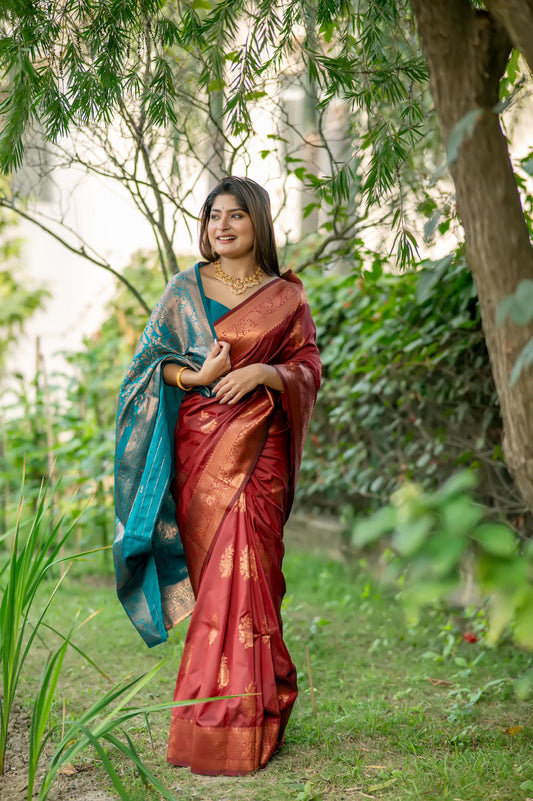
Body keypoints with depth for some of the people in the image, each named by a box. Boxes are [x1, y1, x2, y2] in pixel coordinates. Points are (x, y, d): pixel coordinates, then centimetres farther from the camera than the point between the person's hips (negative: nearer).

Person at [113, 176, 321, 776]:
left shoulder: (287, 296, 7)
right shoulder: (185, 289, 9)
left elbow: (309, 366, 6)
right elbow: (153, 359, 8)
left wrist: (264, 373, -14)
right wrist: (196, 376, -11)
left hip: (258, 446, -1)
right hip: (200, 444, 1)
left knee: (242, 569, -6)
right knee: (213, 566, 0)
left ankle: (228, 722, 1)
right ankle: (250, 697, 14)